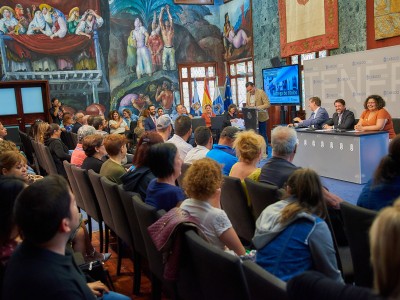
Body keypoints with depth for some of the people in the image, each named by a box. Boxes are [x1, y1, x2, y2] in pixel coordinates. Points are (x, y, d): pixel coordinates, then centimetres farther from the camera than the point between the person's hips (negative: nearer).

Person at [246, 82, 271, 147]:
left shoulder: (261, 92, -10)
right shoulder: (248, 94, 9)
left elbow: (268, 104, -14)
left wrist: (258, 107, -27)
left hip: (261, 117, -5)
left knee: (263, 134, 1)